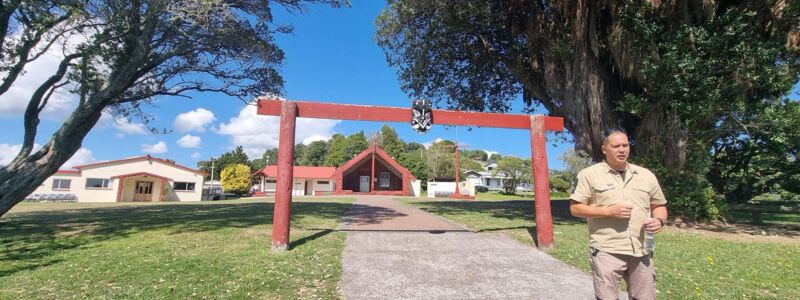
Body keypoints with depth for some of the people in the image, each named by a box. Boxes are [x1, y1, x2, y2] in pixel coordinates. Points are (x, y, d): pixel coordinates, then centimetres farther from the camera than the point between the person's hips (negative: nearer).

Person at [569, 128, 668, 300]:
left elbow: (659, 206, 18)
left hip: (641, 252, 4)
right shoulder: (589, 174, -3)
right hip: (606, 252, -4)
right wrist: (610, 211, -15)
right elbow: (575, 208, -6)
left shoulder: (646, 175, 11)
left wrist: (659, 220, -5)